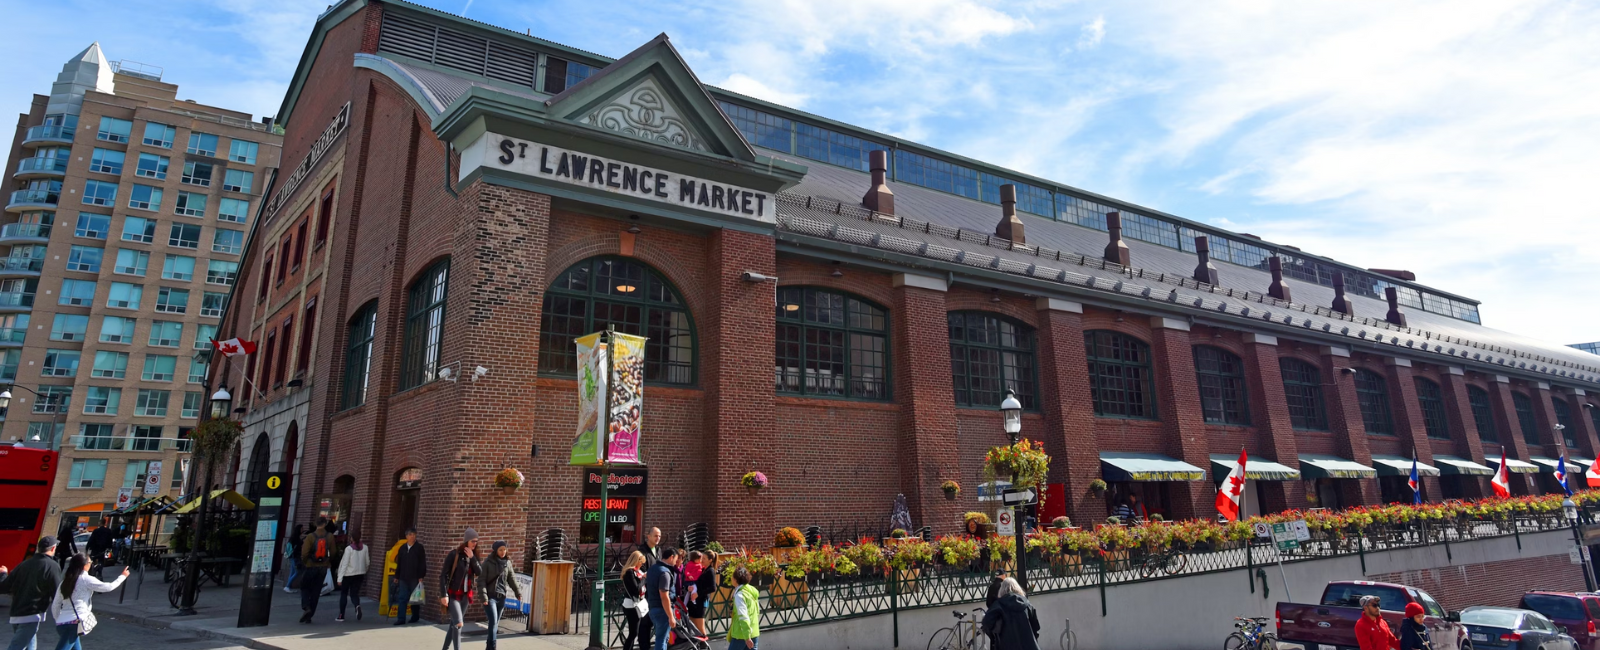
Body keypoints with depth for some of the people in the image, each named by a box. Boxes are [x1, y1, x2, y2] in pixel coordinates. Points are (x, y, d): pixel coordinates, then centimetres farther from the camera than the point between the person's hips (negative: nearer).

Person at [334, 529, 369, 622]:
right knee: (354, 594, 9)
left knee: (343, 594, 14)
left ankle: (341, 616, 16)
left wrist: (339, 578, -12)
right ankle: (357, 605, -23)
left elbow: (344, 564, -15)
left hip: (348, 574, -3)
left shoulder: (349, 549, -14)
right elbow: (367, 562, 6)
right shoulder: (365, 548, -2)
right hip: (360, 574, 3)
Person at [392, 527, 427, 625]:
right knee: (402, 598, 0)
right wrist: (396, 576, 13)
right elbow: (399, 563, 16)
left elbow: (422, 563, -5)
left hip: (415, 578, -4)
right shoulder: (402, 548, 10)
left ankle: (415, 617, 18)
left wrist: (421, 576, -10)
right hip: (403, 578, 4)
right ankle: (401, 619, 2)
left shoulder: (419, 547, -3)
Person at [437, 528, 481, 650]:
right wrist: (444, 594, -17)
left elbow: (479, 573, -4)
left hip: (466, 595, 6)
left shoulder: (474, 555, 6)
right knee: (458, 623, -13)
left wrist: (472, 558, -15)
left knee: (454, 623, 14)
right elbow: (443, 575, -13)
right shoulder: (454, 554, -12)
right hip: (453, 594, -6)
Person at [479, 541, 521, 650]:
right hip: (490, 596, -4)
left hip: (501, 597, 4)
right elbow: (482, 580, -9)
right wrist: (483, 596, -18)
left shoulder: (507, 562, 6)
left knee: (496, 623, 10)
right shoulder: (487, 563, -7)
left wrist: (518, 592, 3)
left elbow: (512, 579, 10)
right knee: (493, 621, -13)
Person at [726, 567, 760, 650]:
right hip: (754, 633, 7)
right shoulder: (752, 591, 8)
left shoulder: (739, 595, -17)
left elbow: (743, 618, -24)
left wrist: (747, 637, -24)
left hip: (741, 634, -7)